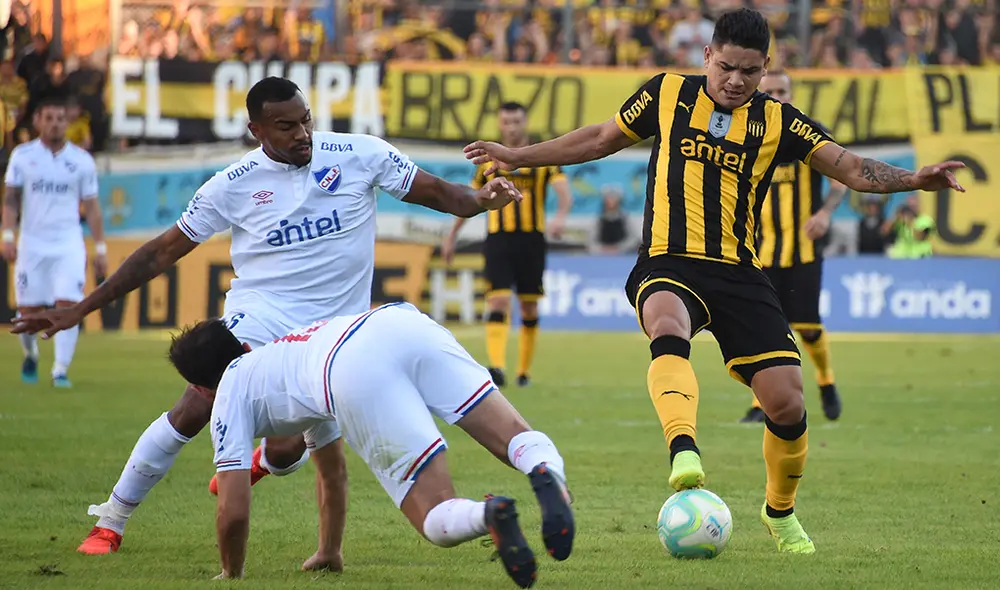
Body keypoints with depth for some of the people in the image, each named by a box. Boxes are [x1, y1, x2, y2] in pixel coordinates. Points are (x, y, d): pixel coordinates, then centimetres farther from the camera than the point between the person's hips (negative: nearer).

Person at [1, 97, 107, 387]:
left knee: (68, 305, -14)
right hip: (32, 242, 0)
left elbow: (91, 207, 7)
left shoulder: (82, 160, 4)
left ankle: (61, 369, -6)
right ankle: (30, 353, 34)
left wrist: (100, 247, 4)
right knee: (28, 310, 3)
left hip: (68, 244, 0)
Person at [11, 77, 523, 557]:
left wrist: (477, 200, -22)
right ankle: (110, 522, 0)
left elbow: (432, 191, 2)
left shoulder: (359, 155, -3)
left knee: (287, 451, -11)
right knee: (193, 412, -17)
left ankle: (258, 466, 31)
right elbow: (164, 251, 4)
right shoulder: (234, 185, -2)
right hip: (257, 315, 0)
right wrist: (80, 310, 2)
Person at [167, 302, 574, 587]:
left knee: (438, 522, -2)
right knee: (518, 440, 6)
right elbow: (330, 468, 61)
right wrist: (328, 552, 71)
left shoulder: (231, 395, 30)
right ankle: (547, 474, -30)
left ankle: (487, 516, -37)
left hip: (356, 373, -5)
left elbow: (234, 510, 23)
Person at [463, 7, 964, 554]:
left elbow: (849, 167, 4)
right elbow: (602, 138, 21)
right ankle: (684, 453, -59)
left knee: (787, 404, -7)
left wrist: (912, 179, -14)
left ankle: (780, 512, 21)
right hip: (669, 264, -1)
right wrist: (517, 157, 21)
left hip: (739, 274, 2)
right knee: (668, 329, -38)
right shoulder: (667, 94, 9)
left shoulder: (777, 121, 8)